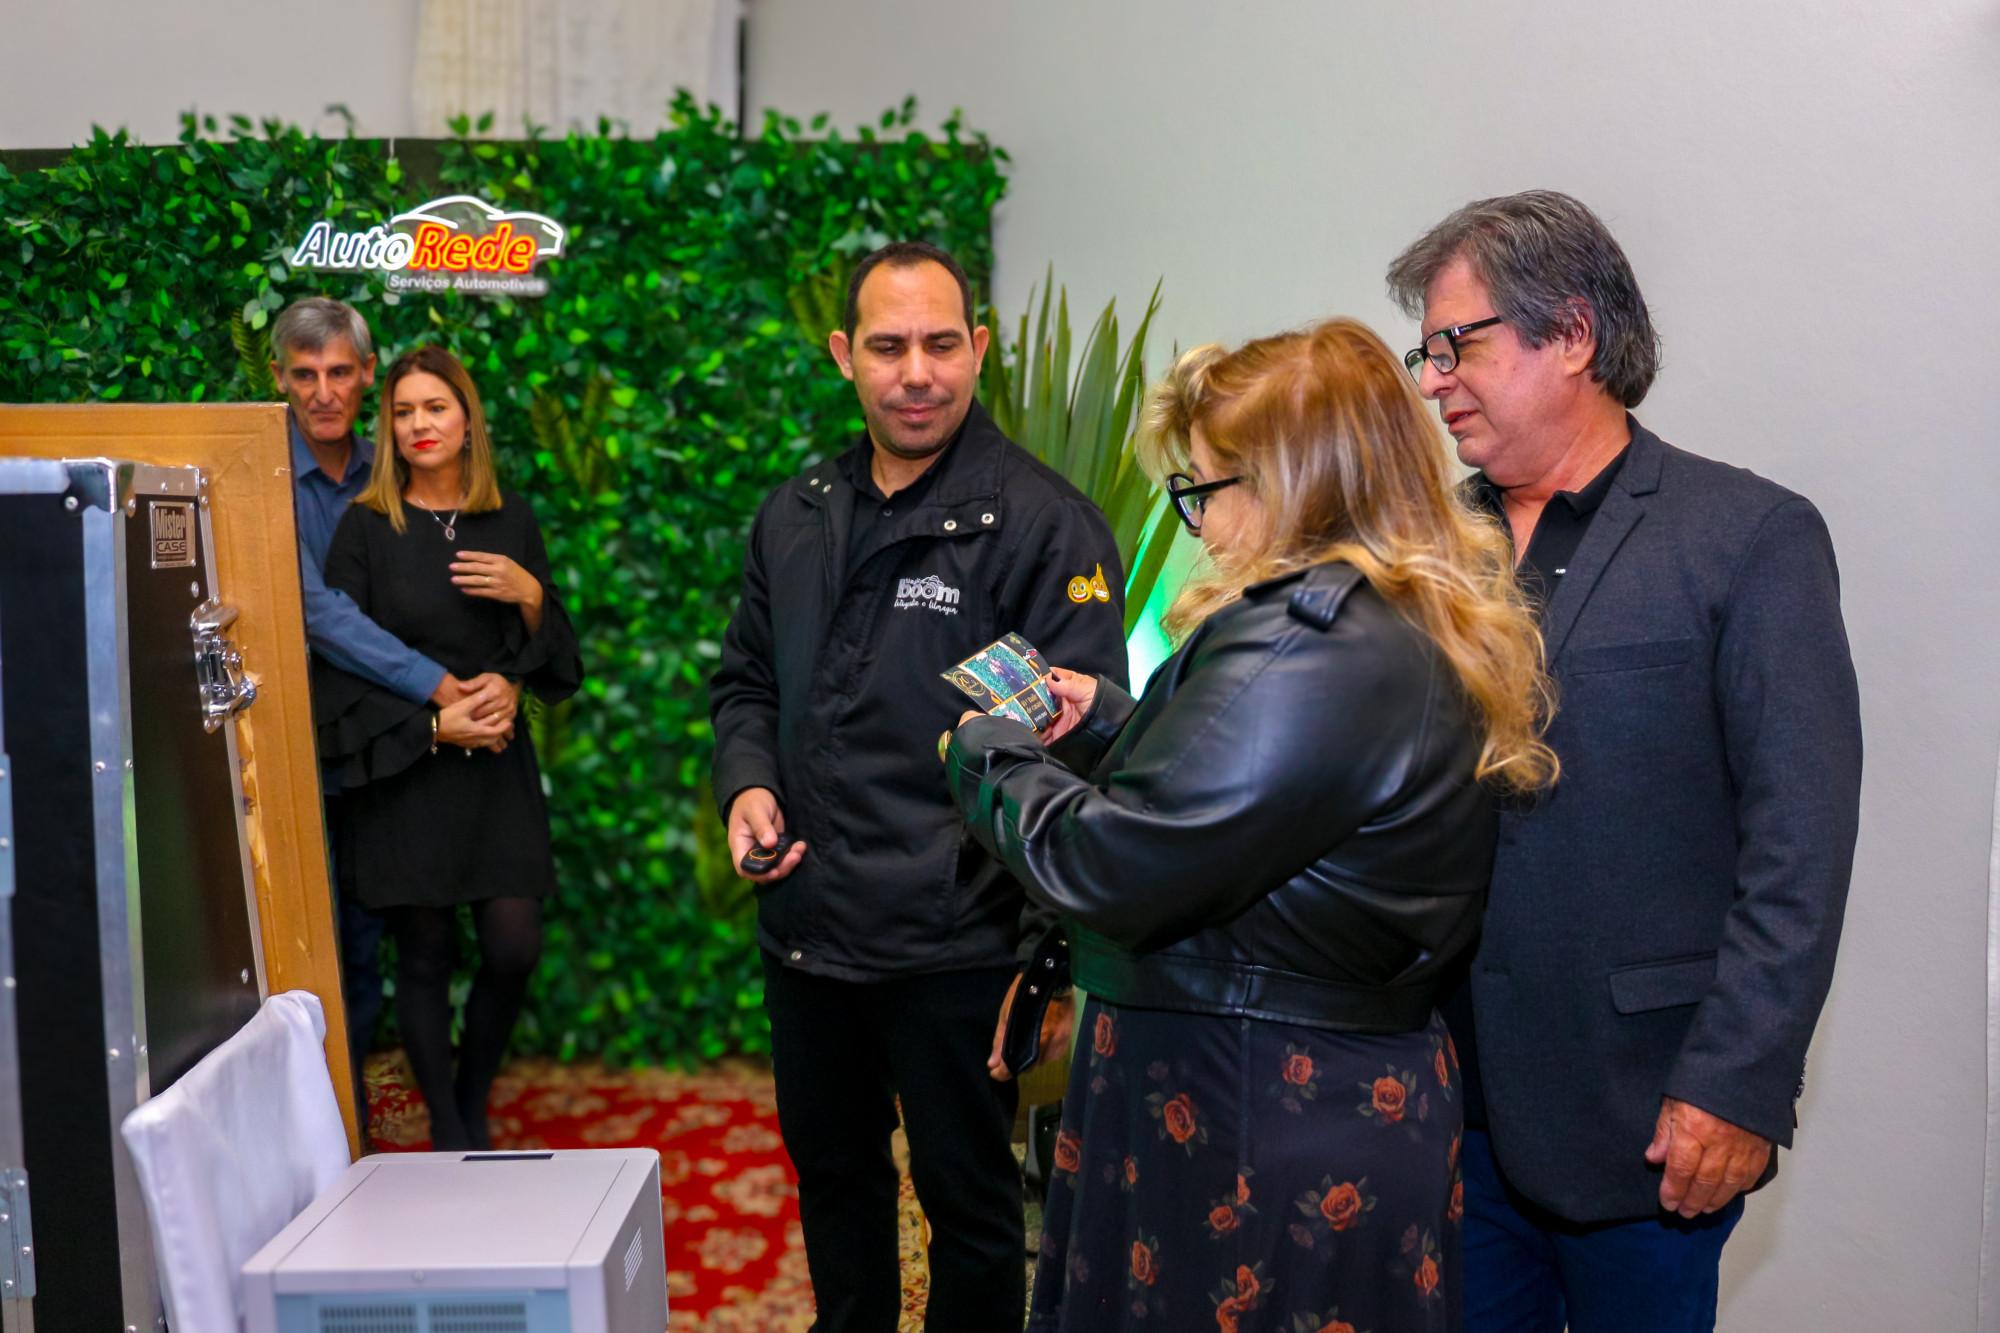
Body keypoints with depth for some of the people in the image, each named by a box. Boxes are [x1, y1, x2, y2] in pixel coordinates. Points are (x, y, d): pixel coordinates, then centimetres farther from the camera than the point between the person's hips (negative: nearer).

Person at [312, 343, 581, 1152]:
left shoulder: (510, 522, 8)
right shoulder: (366, 529, -1)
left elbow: (557, 664, 10)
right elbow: (336, 668, -5)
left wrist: (530, 594, -9)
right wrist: (430, 725, -14)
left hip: (497, 770, 2)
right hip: (404, 775, -2)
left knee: (514, 947, -3)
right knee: (426, 955, 3)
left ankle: (474, 1106, 23)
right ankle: (446, 1133, 20)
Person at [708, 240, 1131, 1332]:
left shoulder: (1042, 523, -14)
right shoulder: (795, 515, 7)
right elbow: (747, 680, 18)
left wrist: (1053, 953, -21)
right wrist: (748, 783, -3)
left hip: (953, 944, -6)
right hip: (802, 925, 6)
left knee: (967, 1194, 13)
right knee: (830, 1167, 25)